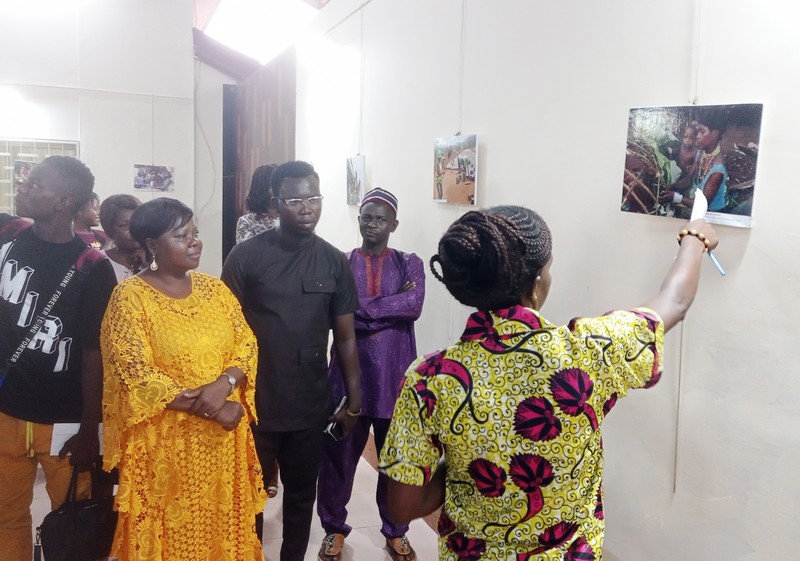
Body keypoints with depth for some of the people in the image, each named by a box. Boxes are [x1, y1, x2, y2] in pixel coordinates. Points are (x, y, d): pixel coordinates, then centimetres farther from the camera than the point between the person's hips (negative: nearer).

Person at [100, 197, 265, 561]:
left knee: (223, 526, 16)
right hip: (165, 439, -4)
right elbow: (136, 373, -16)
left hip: (223, 437, 5)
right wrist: (206, 408, -18)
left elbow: (246, 344, 3)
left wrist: (224, 384, -17)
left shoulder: (215, 288, 5)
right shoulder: (130, 296, -10)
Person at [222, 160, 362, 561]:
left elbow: (345, 338, 4)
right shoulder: (246, 256, -8)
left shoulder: (334, 262, 0)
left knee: (301, 494, 17)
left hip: (311, 406, 2)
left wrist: (354, 400, 4)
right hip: (254, 403, -2)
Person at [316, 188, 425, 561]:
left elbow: (415, 306, -16)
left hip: (396, 376, 1)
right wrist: (391, 307, -17)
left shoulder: (409, 264, 3)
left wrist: (363, 307, -17)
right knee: (339, 453, 12)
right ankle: (334, 528, 34)